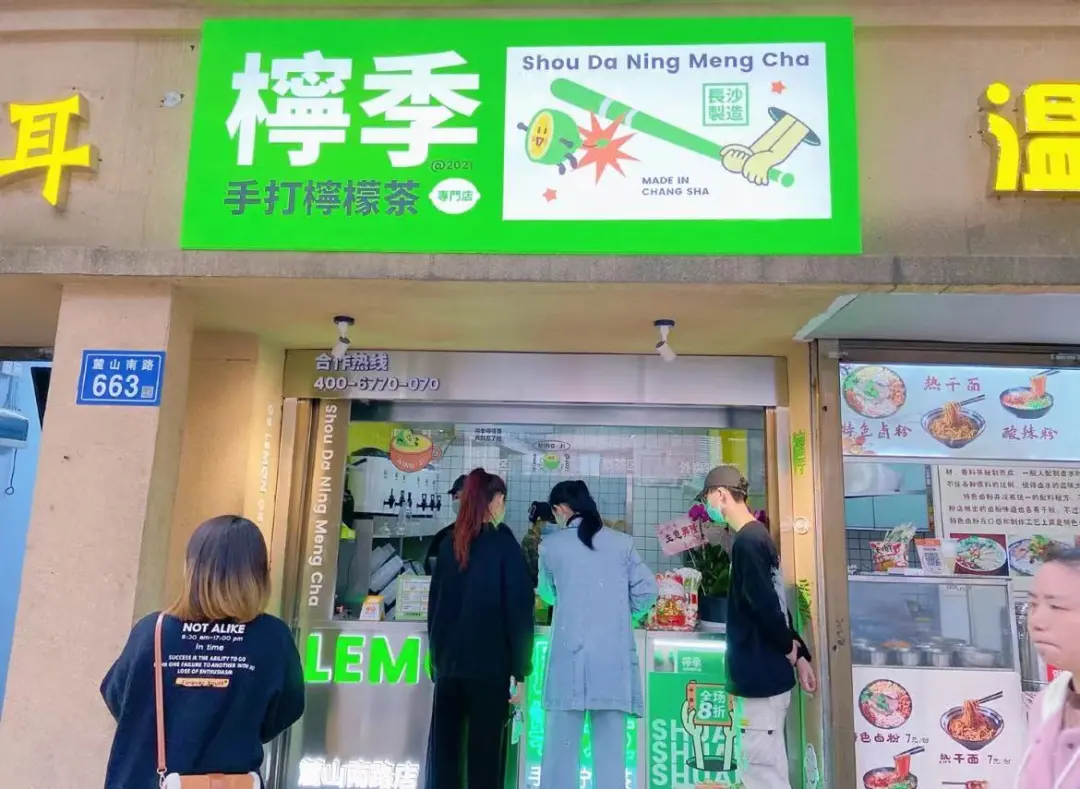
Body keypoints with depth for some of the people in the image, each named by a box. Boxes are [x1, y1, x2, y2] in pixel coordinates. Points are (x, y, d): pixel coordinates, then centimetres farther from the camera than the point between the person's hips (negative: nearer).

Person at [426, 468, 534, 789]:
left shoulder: (450, 544, 7)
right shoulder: (503, 543, -7)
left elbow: (435, 605, 12)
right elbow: (518, 610, -10)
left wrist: (438, 658, 17)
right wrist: (520, 671, -4)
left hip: (448, 664, 5)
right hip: (490, 665, -4)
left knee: (445, 752, 11)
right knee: (484, 754, 3)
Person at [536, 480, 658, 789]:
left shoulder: (551, 544, 1)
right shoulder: (621, 542, 4)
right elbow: (647, 590, 1)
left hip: (570, 651, -1)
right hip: (613, 654, 2)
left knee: (562, 739, 7)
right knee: (610, 739, 9)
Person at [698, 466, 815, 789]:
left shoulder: (746, 542, -18)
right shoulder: (758, 535, 12)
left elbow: (766, 607, -22)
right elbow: (771, 603, 15)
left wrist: (789, 649, -6)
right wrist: (799, 654, 16)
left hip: (759, 675, -10)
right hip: (765, 673, 10)